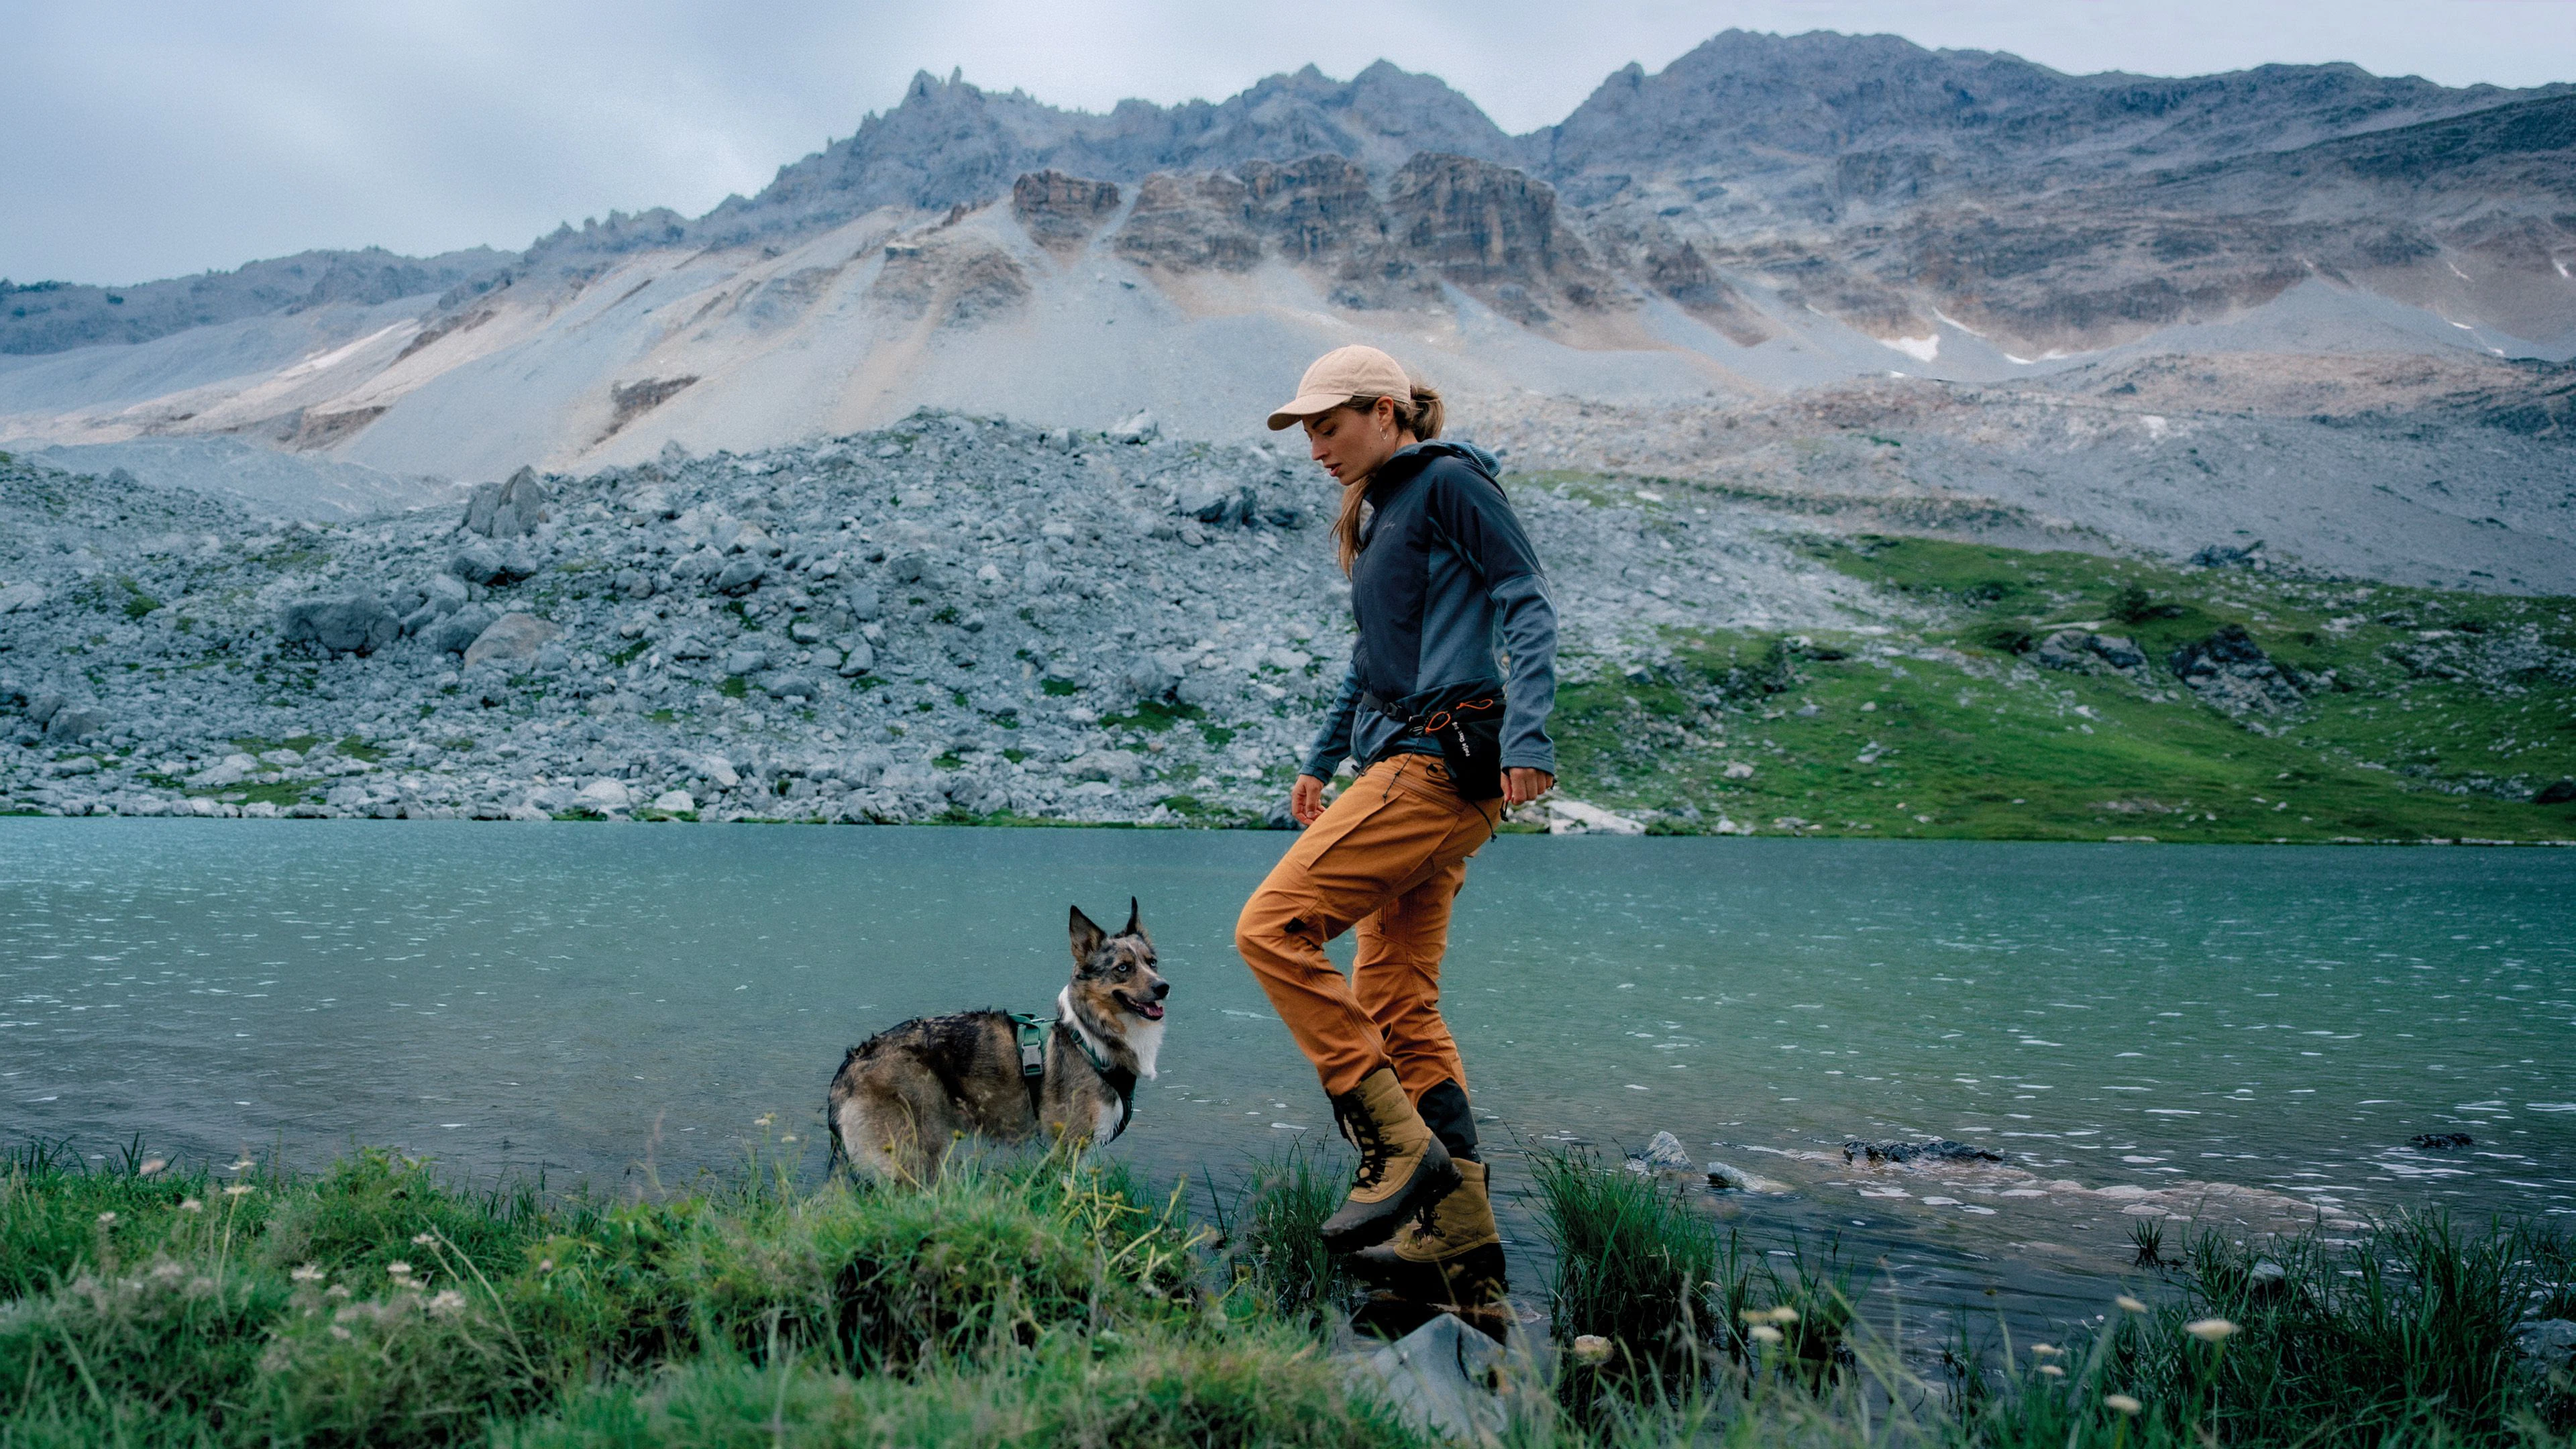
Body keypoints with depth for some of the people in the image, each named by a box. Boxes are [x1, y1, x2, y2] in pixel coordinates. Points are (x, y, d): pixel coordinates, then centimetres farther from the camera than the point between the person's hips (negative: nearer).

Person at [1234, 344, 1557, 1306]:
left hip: (1441, 760, -10)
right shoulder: (1377, 513, 24)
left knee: (1273, 928, -15)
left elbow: (1528, 607, -10)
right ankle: (1464, 1246, 11)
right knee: (1397, 1000, 7)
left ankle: (1399, 1147, -12)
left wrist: (1527, 735, -21)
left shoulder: (1448, 482, -2)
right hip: (1408, 766, 10)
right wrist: (1322, 761, 33)